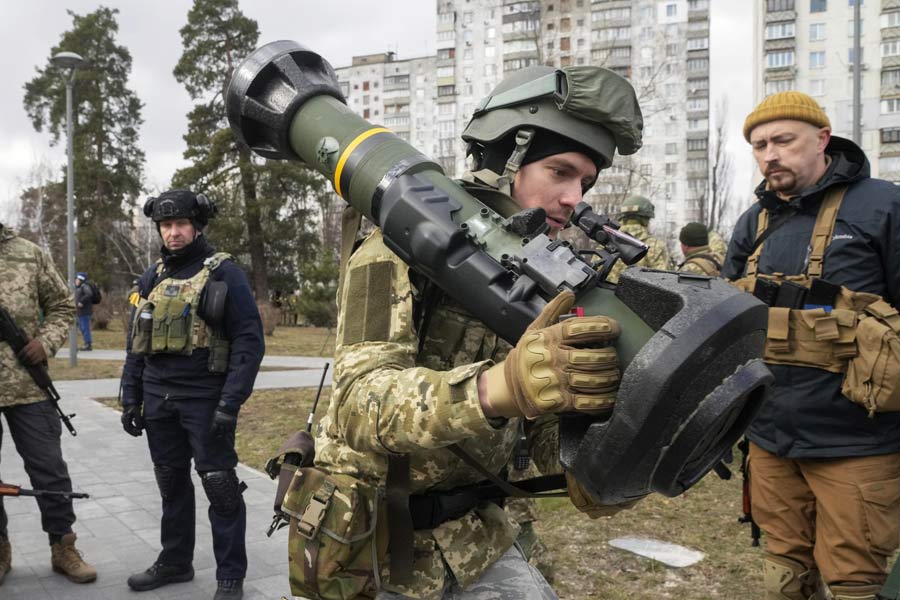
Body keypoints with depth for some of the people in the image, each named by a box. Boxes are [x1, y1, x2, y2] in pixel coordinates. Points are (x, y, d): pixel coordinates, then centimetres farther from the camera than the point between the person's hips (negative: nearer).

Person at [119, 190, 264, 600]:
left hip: (205, 400, -6)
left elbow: (249, 341, -12)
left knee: (219, 485, -1)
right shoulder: (152, 278, 11)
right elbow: (136, 343, 16)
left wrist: (230, 404, -18)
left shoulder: (224, 273, -7)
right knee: (171, 483, 16)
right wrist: (131, 398, 11)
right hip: (159, 400, 6)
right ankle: (175, 561, 32)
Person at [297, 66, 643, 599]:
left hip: (470, 533, 5)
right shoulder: (402, 251, -18)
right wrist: (501, 384, -49)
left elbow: (551, 416, 0)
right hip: (370, 531, -5)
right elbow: (359, 402, -32)